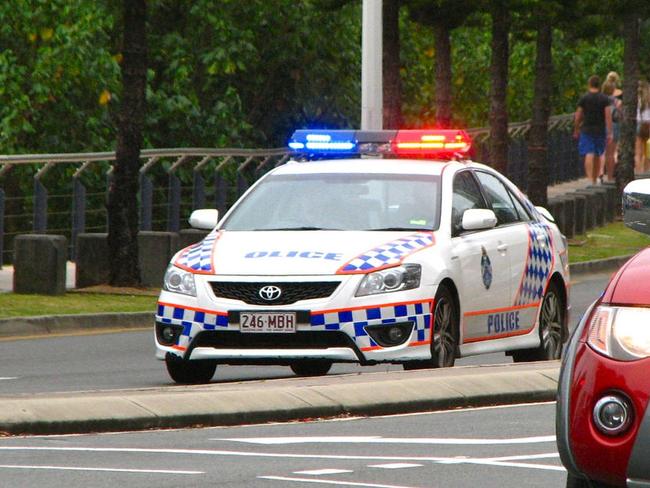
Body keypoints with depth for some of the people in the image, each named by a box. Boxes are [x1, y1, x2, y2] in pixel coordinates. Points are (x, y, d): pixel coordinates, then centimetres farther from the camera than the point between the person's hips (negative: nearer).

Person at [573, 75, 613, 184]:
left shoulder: (583, 98, -2)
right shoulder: (605, 99, 1)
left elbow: (578, 116, -2)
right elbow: (608, 116, -5)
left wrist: (576, 130, 11)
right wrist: (609, 133, -5)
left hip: (586, 130, -2)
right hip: (600, 130, 2)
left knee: (589, 155, -10)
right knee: (597, 156, 15)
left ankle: (590, 179, -26)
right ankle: (595, 179, 24)